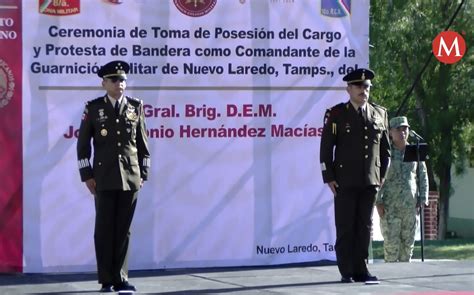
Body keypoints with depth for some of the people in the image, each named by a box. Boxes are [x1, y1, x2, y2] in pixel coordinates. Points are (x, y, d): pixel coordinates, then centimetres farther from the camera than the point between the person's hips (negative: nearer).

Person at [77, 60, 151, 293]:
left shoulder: (136, 107, 6)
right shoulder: (93, 108, 1)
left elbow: (142, 143, 10)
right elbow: (83, 144, 2)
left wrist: (143, 174, 5)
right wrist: (87, 176, -3)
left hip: (130, 178, 1)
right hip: (104, 178, -1)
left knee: (123, 229, 3)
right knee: (104, 228, 0)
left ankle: (120, 279, 8)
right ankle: (107, 280, 7)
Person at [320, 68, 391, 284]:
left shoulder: (380, 114, 10)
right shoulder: (336, 114, -1)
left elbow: (385, 148, 15)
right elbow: (326, 148, -2)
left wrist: (383, 175, 8)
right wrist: (329, 178, -7)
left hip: (370, 182, 3)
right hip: (345, 182, -3)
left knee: (365, 226, 5)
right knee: (345, 227, -1)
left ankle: (361, 270, 9)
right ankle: (347, 272, 4)